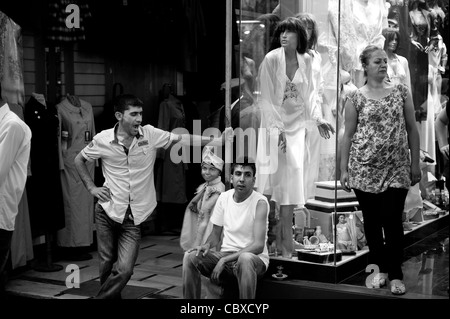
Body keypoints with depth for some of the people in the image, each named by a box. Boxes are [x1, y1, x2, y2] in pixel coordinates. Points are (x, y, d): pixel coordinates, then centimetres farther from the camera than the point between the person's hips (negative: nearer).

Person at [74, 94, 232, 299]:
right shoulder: (103, 139, -4)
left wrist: (218, 141, -19)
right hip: (108, 212, 0)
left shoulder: (150, 134, -4)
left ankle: (103, 297, 12)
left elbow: (182, 139, -10)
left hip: (134, 219, 0)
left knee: (124, 270, -10)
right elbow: (79, 160, 11)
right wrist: (92, 188, 3)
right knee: (107, 266, 8)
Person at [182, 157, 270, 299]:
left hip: (255, 258, -5)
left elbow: (258, 245, -21)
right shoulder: (224, 197, 4)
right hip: (225, 255, 5)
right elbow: (216, 234, 14)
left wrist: (224, 260, -25)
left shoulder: (260, 202, -13)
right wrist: (207, 245, -11)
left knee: (245, 259, -40)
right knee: (191, 257, -20)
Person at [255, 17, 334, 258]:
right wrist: (276, 128, -19)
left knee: (293, 175, 1)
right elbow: (266, 98, -13)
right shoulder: (271, 59, -12)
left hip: (297, 125, 3)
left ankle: (285, 238, 10)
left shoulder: (306, 61, -1)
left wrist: (318, 119, -8)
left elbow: (310, 93, 6)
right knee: (272, 175, -2)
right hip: (274, 123, -3)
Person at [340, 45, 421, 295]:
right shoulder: (356, 98, 2)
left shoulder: (401, 91, 4)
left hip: (396, 169, 0)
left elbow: (412, 129, 6)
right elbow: (348, 134, 3)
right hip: (364, 168, 0)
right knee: (372, 221, 7)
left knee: (393, 220, -4)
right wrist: (344, 169, 0)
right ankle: (381, 268, 22)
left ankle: (396, 275, 7)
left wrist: (416, 163, 3)